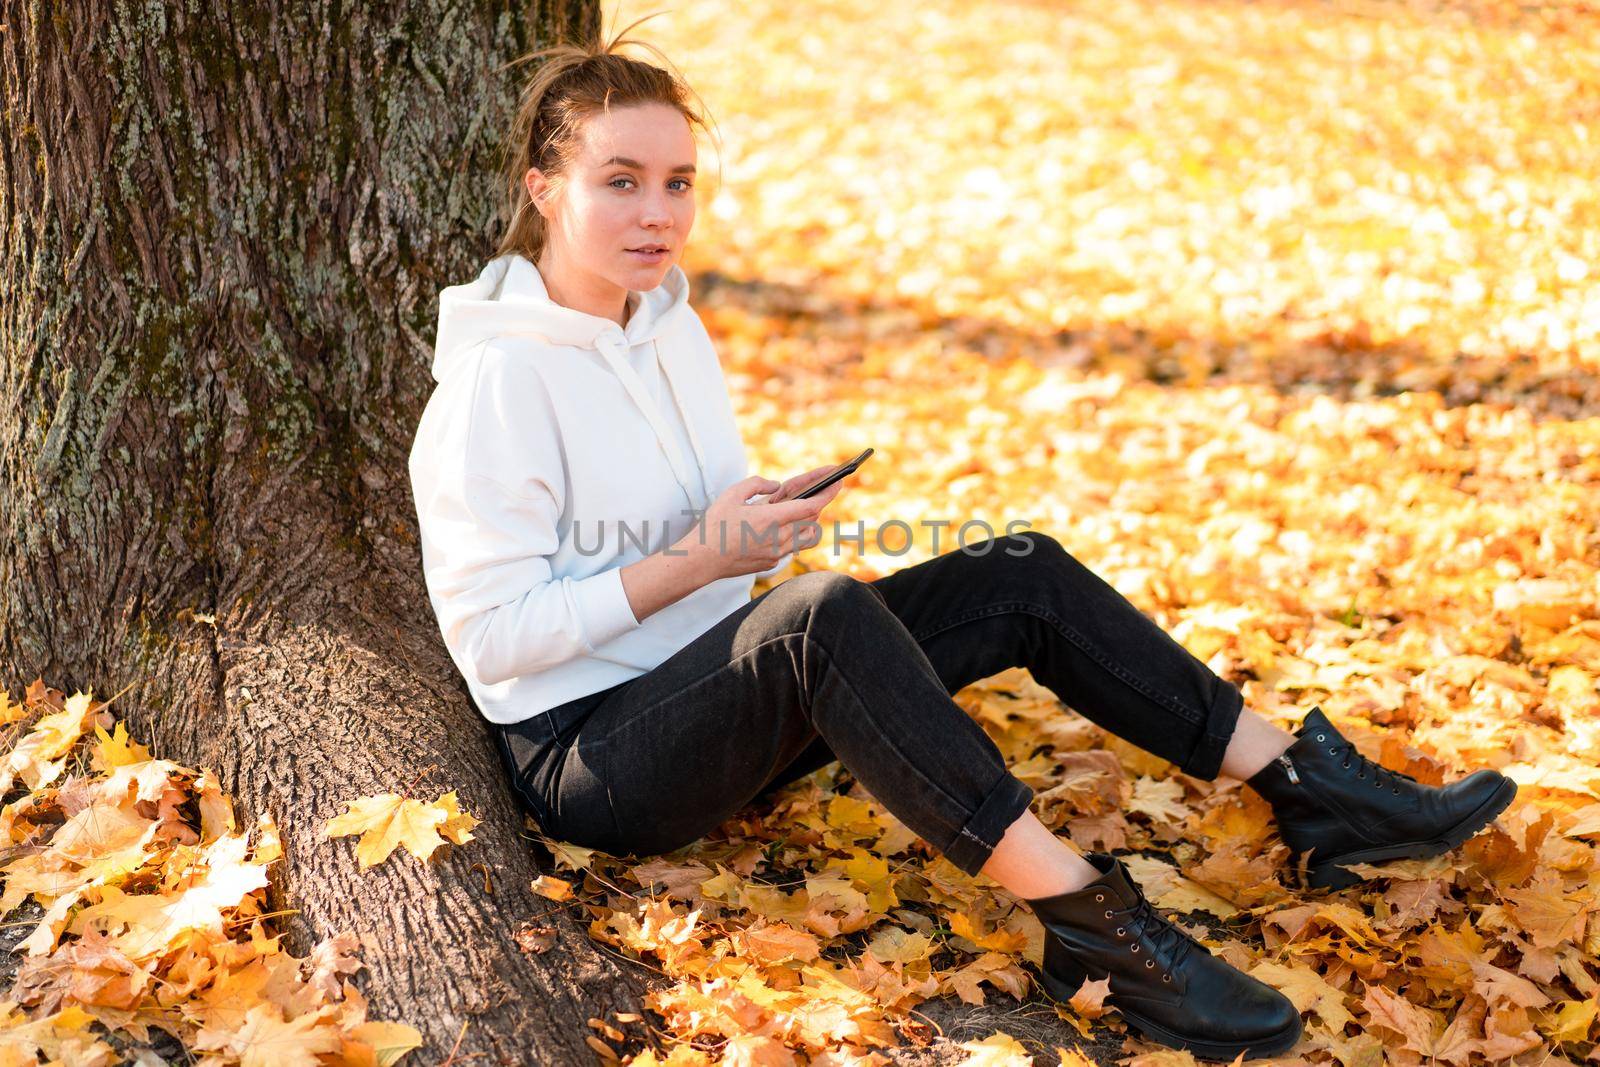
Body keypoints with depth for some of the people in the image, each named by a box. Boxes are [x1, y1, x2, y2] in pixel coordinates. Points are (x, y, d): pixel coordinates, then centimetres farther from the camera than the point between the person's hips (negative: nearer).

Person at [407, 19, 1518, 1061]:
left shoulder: (672, 325, 8)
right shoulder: (497, 380, -17)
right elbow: (491, 632, -20)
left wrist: (770, 517, -4)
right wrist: (695, 562, -22)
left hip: (723, 696, 8)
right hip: (593, 757, -8)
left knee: (1020, 578, -6)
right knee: (824, 609, -38)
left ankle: (1310, 785, -4)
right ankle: (1088, 916, -37)